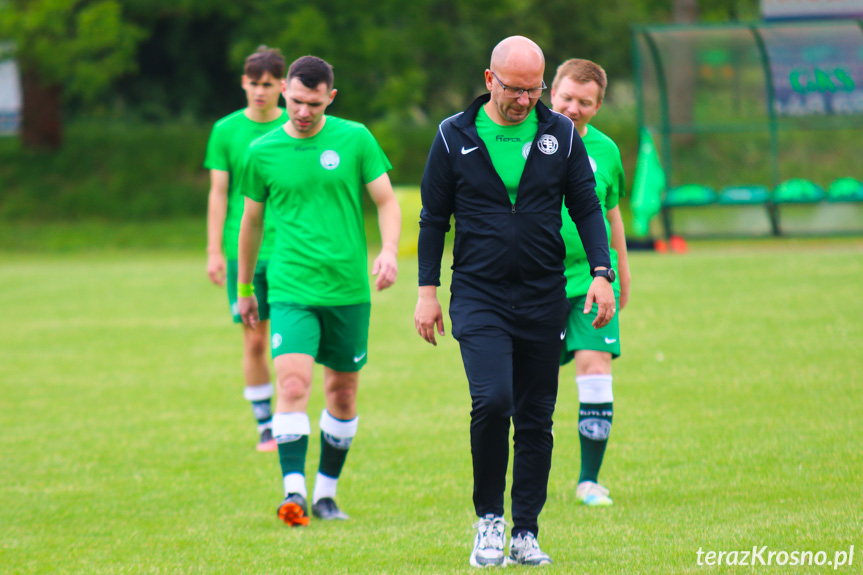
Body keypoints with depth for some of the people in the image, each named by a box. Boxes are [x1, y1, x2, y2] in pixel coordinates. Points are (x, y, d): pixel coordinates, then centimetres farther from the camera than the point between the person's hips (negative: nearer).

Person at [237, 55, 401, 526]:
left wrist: (389, 251, -14)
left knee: (343, 394, 10)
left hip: (348, 289, 1)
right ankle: (294, 491, -24)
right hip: (291, 288, -1)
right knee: (293, 384, -19)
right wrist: (243, 288, 21)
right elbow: (251, 221, 15)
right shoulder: (263, 151, 3)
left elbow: (386, 202, 5)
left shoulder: (354, 139, 1)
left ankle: (326, 493, 24)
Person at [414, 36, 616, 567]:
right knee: (492, 400, -19)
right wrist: (428, 289, 3)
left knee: (536, 418, 3)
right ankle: (489, 520, -2)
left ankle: (526, 534, 11)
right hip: (478, 294, -2)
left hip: (543, 297, 2)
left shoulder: (561, 135, 4)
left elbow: (586, 206, 10)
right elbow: (433, 217, 7)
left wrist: (602, 273, -1)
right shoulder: (455, 137, 0)